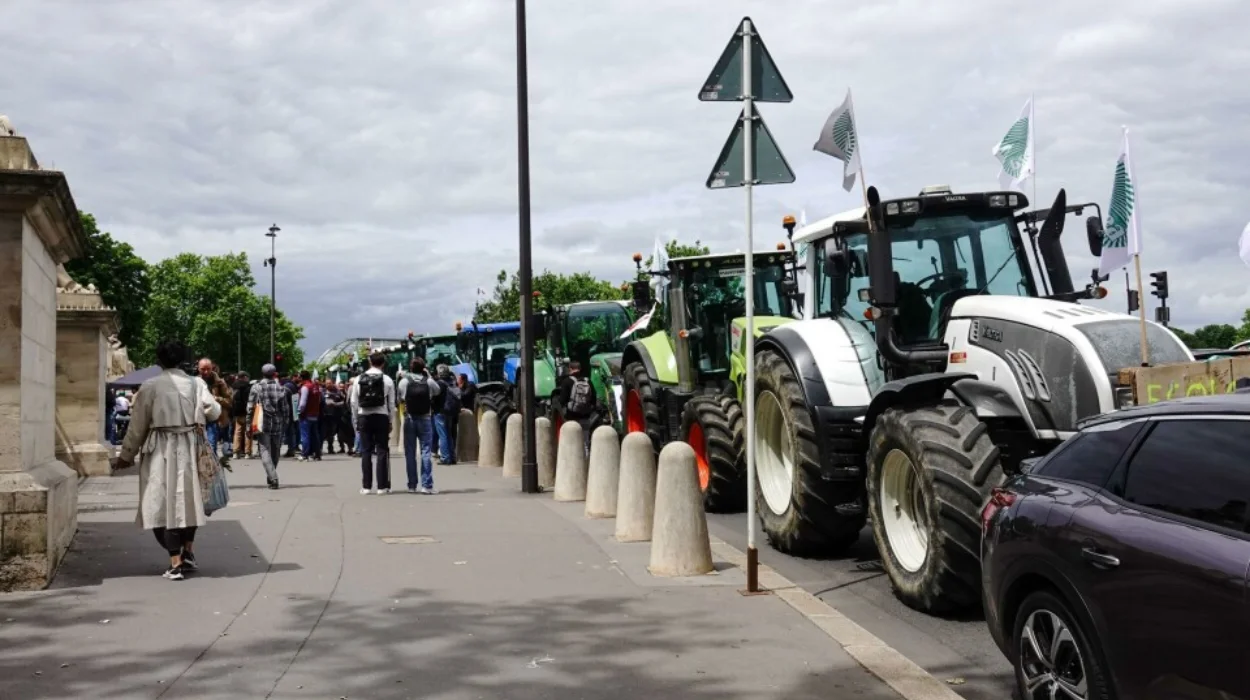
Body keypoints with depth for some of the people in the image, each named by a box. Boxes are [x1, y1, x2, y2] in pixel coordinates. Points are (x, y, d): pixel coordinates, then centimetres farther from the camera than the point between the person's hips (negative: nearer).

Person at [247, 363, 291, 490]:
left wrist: (249, 426, 3)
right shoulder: (280, 388, 0)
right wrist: (285, 426, 9)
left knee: (265, 451, -2)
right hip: (277, 425, 2)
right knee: (275, 452, 15)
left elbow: (250, 408, -3)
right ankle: (271, 478, 26)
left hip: (262, 425, -2)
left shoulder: (256, 387, -2)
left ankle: (273, 478, -18)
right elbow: (286, 409, 1)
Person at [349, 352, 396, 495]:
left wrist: (357, 419, 11)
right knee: (382, 451, 3)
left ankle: (366, 486, 5)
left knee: (366, 452, 6)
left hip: (364, 417, 2)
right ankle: (382, 486, 2)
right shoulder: (387, 380, -3)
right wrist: (391, 421, 6)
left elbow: (353, 402, 2)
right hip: (381, 417, -2)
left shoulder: (359, 379, 2)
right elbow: (391, 403, -3)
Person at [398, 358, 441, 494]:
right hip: (425, 419, -1)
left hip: (409, 419, 1)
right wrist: (428, 375, 10)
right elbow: (438, 391, 13)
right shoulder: (429, 382, -4)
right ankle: (427, 485, -9)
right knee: (426, 451, -1)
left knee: (410, 453, 7)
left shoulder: (404, 381, -4)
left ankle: (412, 485, 10)